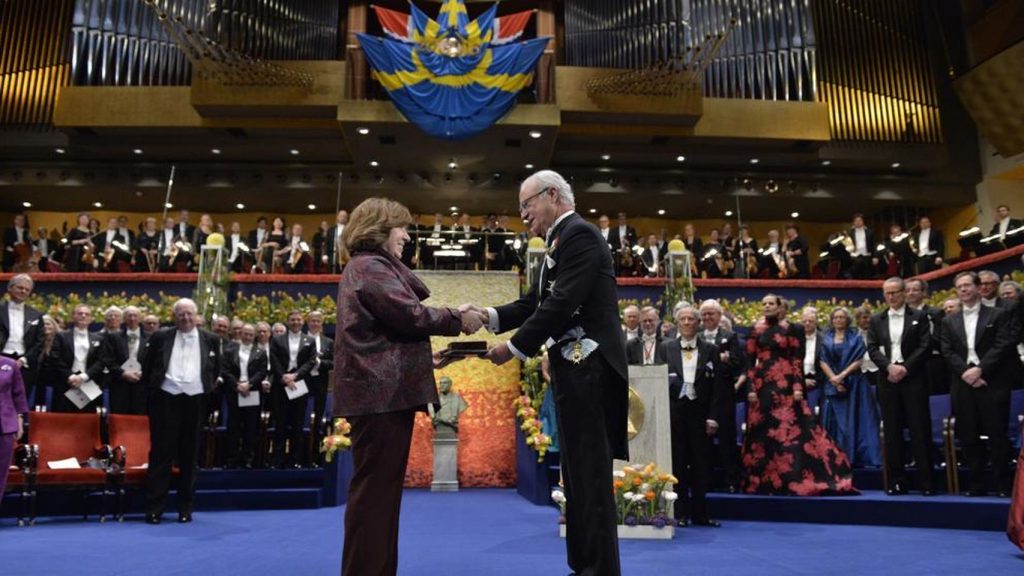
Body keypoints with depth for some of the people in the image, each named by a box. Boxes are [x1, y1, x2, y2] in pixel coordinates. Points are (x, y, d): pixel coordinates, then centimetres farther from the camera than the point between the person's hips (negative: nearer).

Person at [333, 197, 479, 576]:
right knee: (375, 488, -6)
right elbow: (408, 314, -19)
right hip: (381, 392, -11)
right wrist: (458, 319, -8)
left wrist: (426, 359, 17)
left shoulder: (372, 267, 23)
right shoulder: (370, 267, -9)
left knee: (380, 488, 13)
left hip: (382, 390, 11)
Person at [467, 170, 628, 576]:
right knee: (578, 470, 14)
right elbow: (536, 302, 16)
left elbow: (562, 304, -20)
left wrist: (514, 348, -14)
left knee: (591, 472, -5)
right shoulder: (562, 241, 19)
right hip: (574, 367, 10)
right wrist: (490, 316, 1)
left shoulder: (579, 234, -11)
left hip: (588, 366, -10)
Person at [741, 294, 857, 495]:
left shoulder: (789, 329, 3)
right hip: (762, 385, 2)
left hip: (785, 385, -2)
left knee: (791, 429, -6)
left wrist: (797, 386, -11)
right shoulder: (756, 331, 7)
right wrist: (751, 388, -4)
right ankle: (762, 480, 12)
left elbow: (797, 360, -1)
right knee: (762, 433, 4)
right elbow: (750, 361, 4)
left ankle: (796, 478, 2)